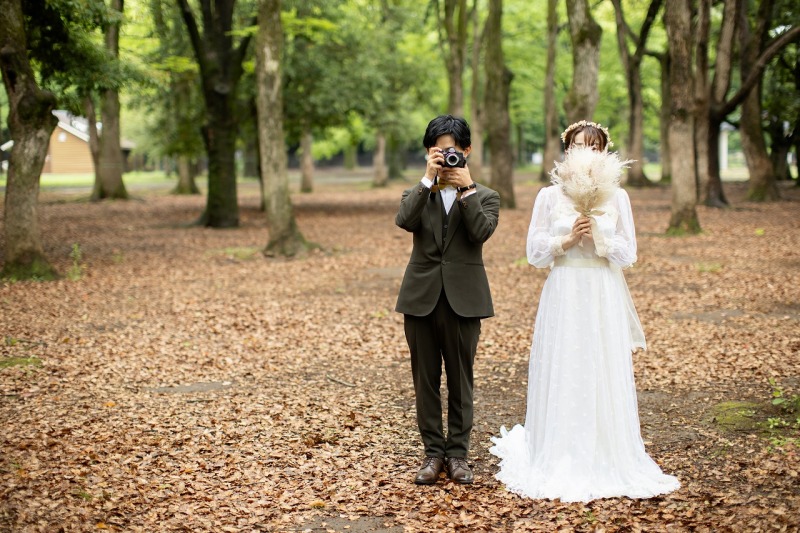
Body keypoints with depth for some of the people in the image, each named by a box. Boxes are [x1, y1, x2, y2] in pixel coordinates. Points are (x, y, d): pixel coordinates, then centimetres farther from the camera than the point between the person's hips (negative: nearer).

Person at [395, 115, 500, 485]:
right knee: (425, 379, 6)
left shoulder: (485, 197, 5)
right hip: (421, 297, 2)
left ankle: (457, 453, 15)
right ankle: (433, 452, 16)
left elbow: (481, 232, -15)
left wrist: (465, 187, -14)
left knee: (460, 379, 5)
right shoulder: (417, 194, 10)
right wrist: (428, 179, -14)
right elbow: (404, 221, -13)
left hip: (463, 299, -1)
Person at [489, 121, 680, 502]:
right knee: (562, 379, 1)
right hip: (564, 295, 0)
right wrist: (568, 239, -13)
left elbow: (628, 254, 2)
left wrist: (598, 237, -13)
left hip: (604, 298, 1)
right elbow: (535, 253, 1)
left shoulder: (616, 197, 5)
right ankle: (560, 464, 12)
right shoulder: (550, 196, 3)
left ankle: (606, 461, 14)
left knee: (604, 379, 2)